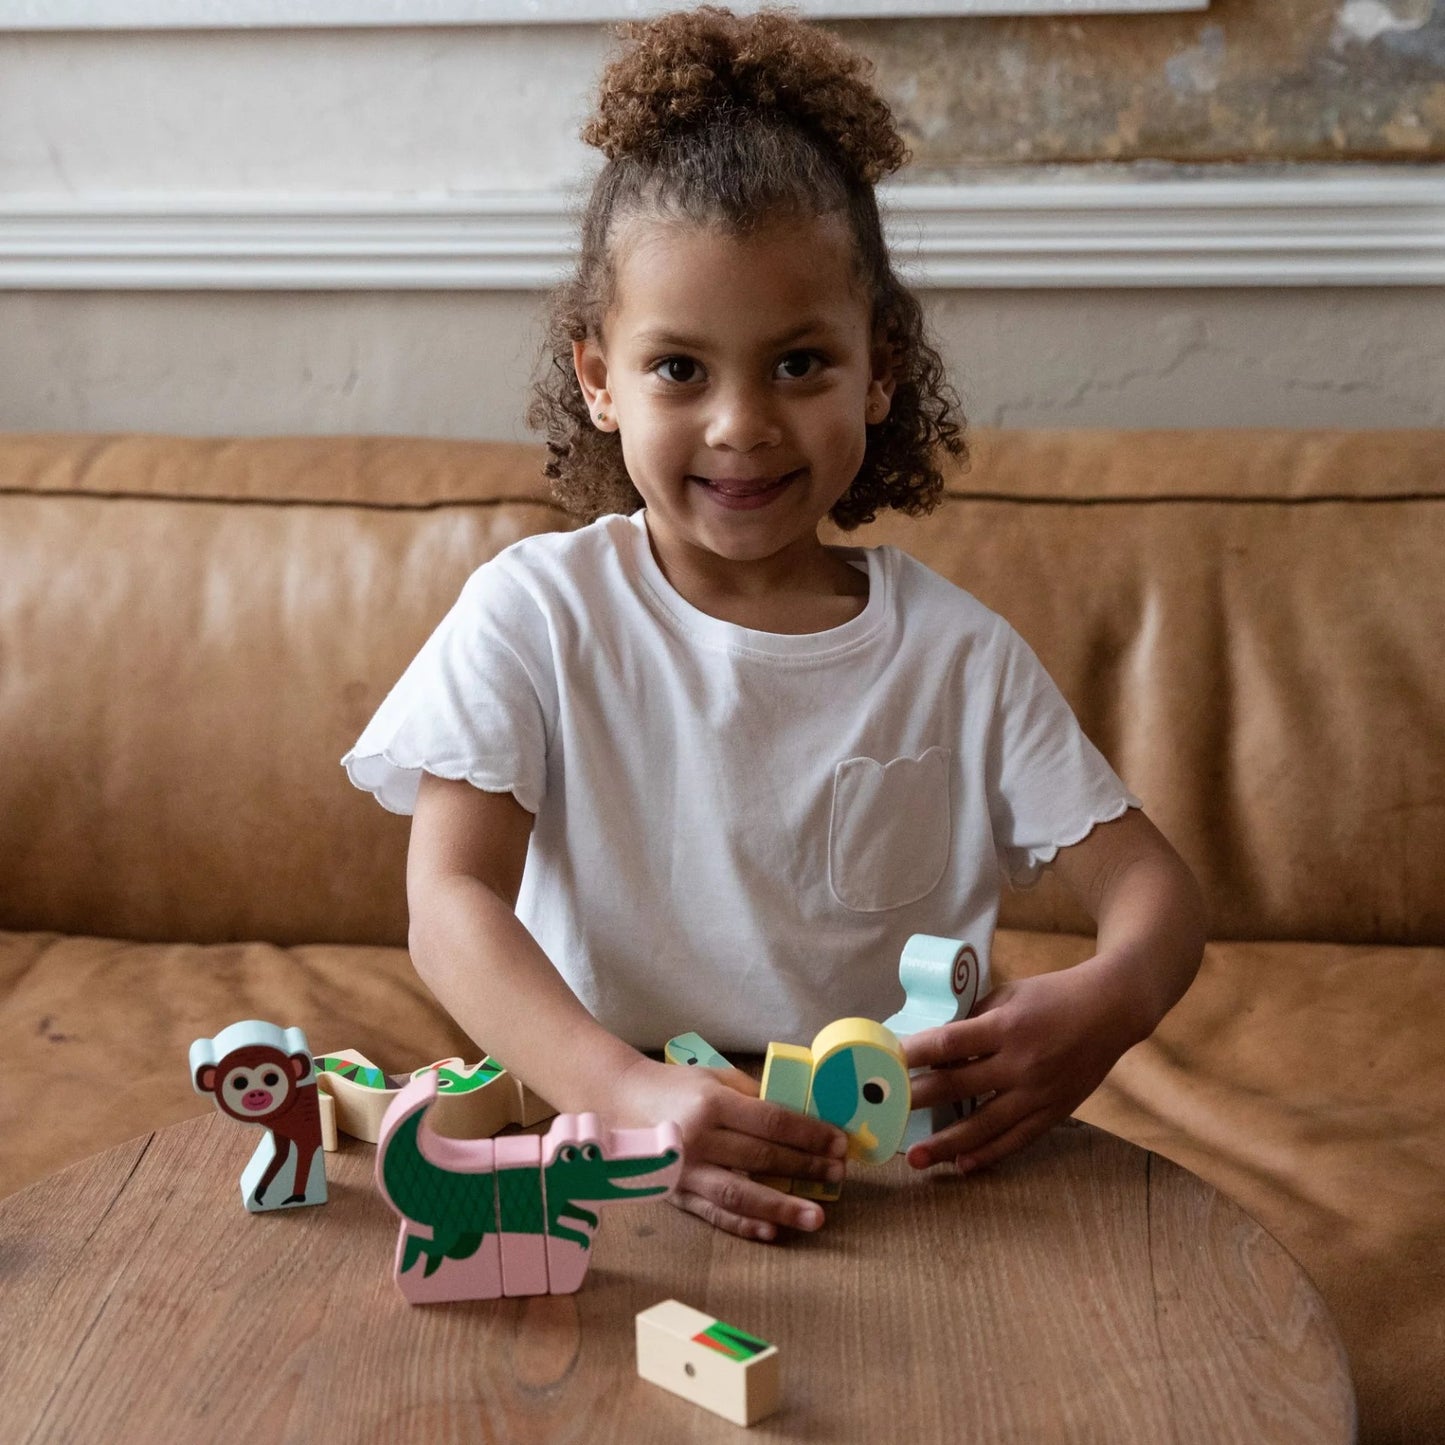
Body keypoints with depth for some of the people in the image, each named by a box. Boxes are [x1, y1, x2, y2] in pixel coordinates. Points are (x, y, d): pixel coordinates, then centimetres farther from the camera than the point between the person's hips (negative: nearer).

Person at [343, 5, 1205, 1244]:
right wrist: (624, 1093, -28)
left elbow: (1151, 882, 2)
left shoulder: (958, 653, 3)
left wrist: (1107, 1003, -23)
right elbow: (451, 900, -10)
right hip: (604, 1156, -1)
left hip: (888, 1173, 2)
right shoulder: (535, 615, -2)